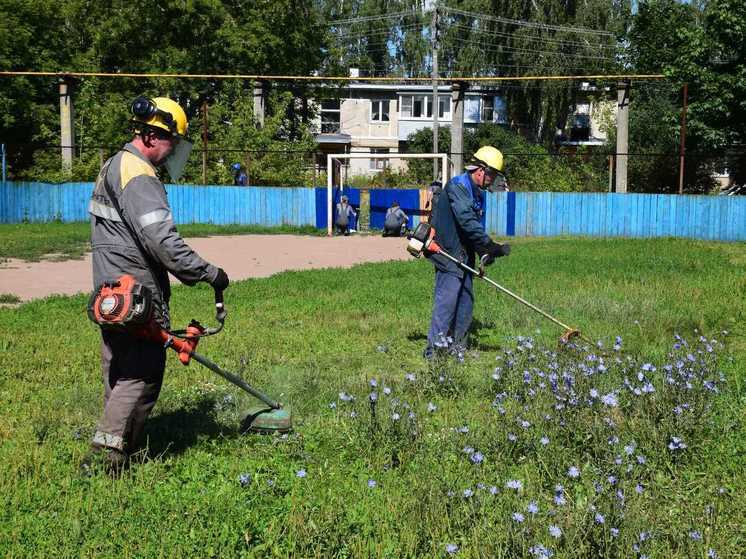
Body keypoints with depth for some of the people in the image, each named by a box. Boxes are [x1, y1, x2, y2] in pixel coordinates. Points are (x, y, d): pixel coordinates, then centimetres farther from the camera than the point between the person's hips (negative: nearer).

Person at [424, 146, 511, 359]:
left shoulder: (478, 193, 16)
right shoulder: (457, 186, -15)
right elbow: (468, 223, -26)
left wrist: (484, 252, 3)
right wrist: (492, 247, -28)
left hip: (465, 256, 10)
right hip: (448, 253, -10)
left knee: (466, 299, 12)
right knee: (446, 299, -10)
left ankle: (457, 346, 21)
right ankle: (434, 347, -6)